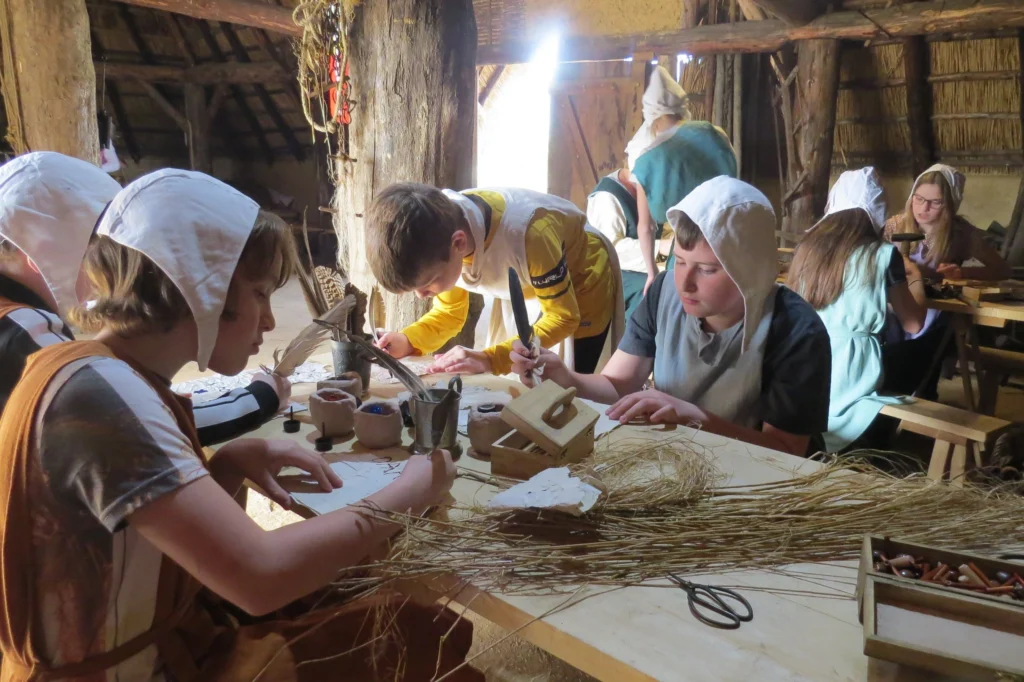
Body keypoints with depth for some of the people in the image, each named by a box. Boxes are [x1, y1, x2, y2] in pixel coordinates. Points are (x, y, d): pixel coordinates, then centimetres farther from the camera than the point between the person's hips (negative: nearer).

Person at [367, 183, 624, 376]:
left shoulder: (528, 234, -40)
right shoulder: (437, 239, -22)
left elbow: (564, 318, -29)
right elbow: (449, 314, -8)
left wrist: (489, 359, -41)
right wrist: (407, 341, -29)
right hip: (524, 290, 5)